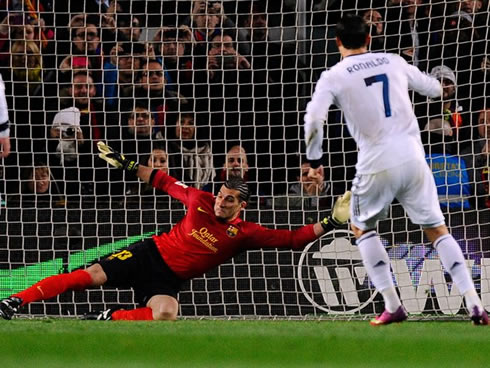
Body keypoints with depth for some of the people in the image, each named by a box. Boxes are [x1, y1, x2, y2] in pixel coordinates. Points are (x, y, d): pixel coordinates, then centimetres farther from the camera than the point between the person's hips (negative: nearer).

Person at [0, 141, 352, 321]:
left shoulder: (245, 233, -6)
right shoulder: (201, 201, -1)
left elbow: (292, 239, -10)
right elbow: (165, 181, 14)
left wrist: (333, 221, -20)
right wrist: (125, 164, 14)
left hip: (169, 278, 0)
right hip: (148, 254, 0)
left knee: (166, 313, -35)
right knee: (91, 275, -18)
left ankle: (108, 318, -18)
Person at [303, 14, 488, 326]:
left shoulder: (333, 77, -1)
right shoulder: (394, 62, 10)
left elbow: (313, 120, -12)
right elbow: (434, 89, 22)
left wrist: (314, 159, 3)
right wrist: (436, 82, 45)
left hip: (377, 165, -2)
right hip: (413, 157, 2)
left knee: (362, 228, 21)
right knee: (437, 229, 11)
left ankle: (393, 305, 10)